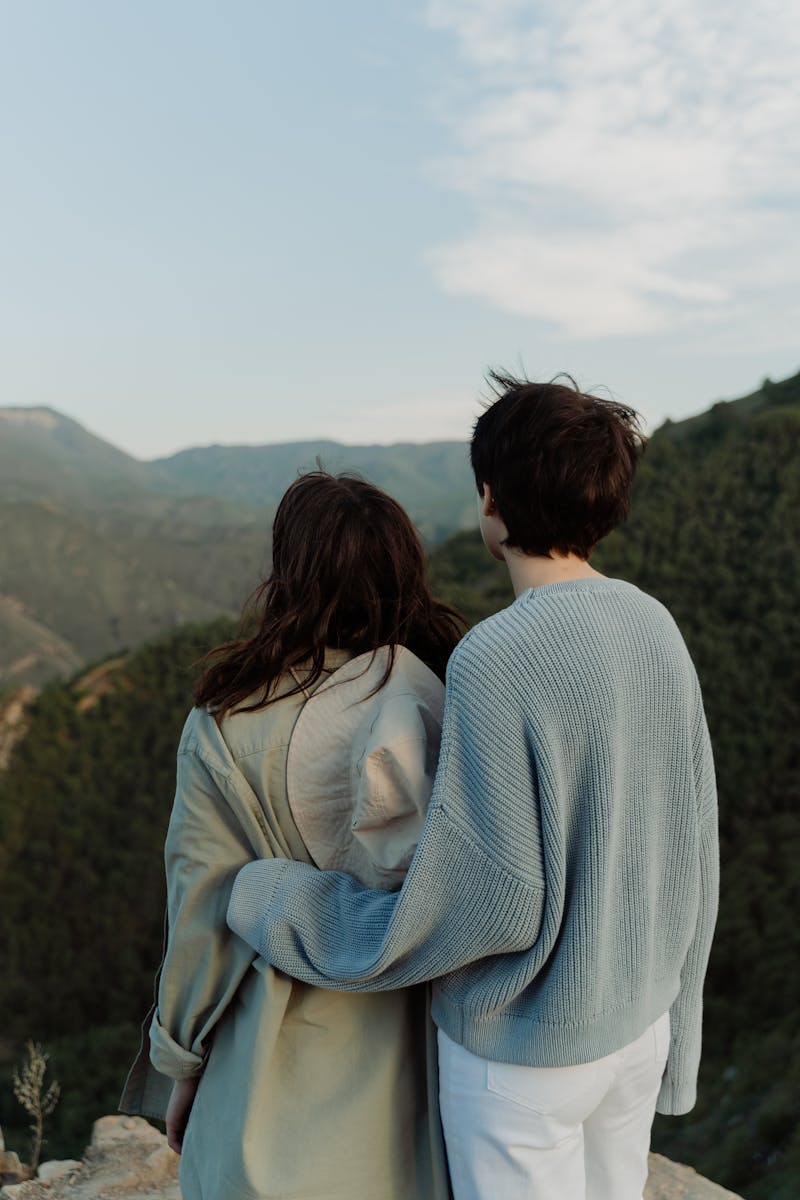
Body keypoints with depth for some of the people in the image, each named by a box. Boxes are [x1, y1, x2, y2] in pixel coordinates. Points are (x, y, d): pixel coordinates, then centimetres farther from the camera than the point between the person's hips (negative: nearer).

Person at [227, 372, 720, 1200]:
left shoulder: (494, 662, -28)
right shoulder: (656, 629, -5)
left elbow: (487, 900, -25)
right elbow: (688, 848, 2)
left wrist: (269, 907, -14)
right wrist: (663, 1007, 15)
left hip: (519, 1045, -6)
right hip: (637, 1016, 7)